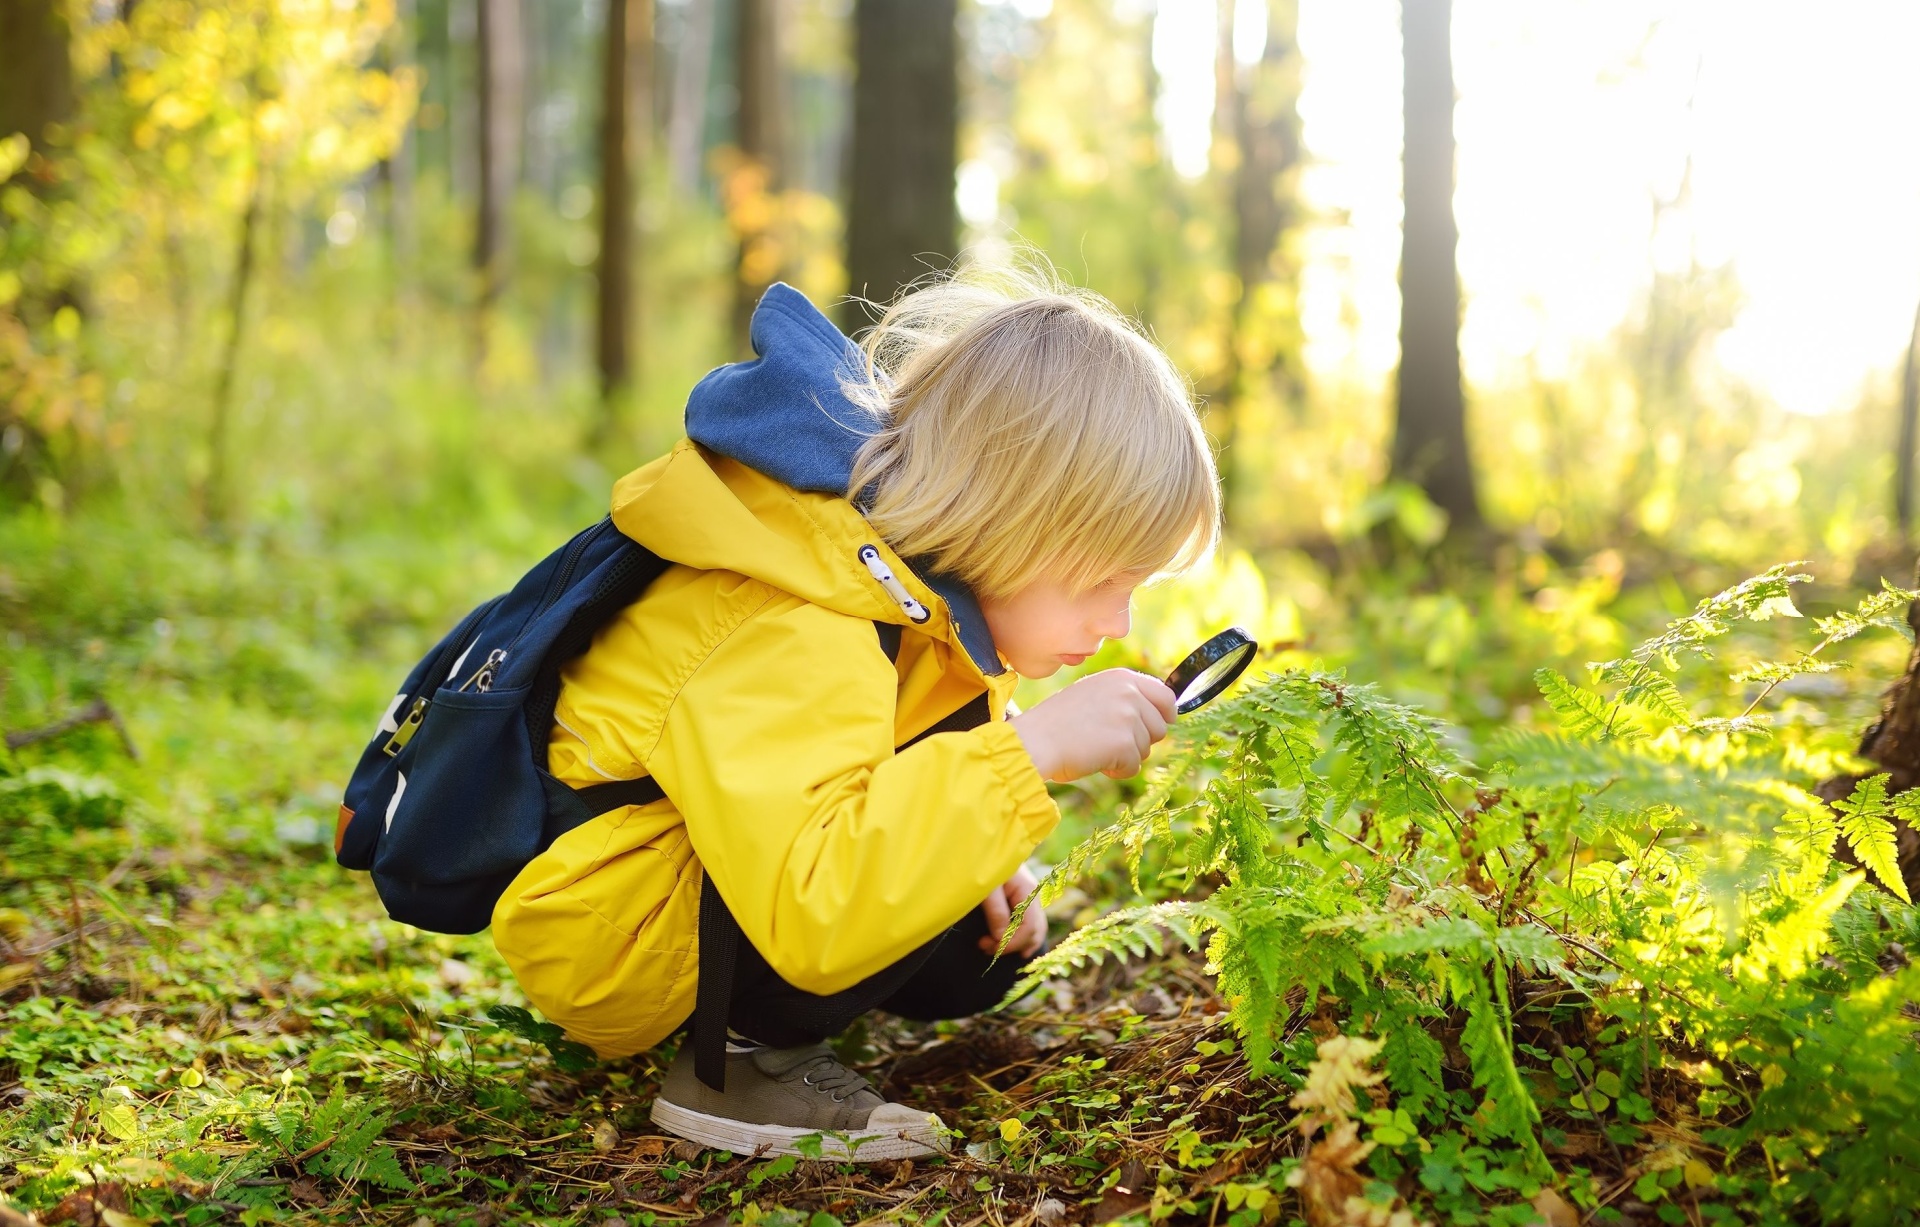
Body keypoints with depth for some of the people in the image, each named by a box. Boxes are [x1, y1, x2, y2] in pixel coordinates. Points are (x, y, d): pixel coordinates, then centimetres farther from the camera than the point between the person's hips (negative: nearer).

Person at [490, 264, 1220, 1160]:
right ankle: (744, 1056, -14)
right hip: (603, 945, -10)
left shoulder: (925, 574, -2)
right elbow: (812, 913, -47)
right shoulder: (796, 639, -34)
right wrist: (1029, 749, -45)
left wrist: (972, 863, -2)